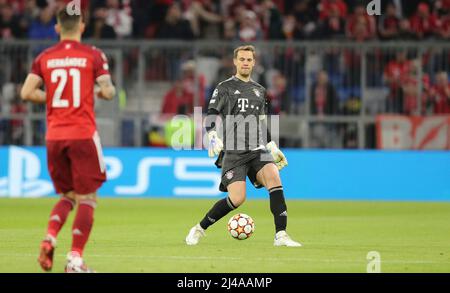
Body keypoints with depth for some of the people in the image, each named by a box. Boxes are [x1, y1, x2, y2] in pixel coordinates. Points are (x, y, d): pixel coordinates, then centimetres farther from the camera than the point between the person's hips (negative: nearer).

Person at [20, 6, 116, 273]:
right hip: (83, 135, -4)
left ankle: (49, 239, -6)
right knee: (87, 198, 2)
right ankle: (75, 259, -7)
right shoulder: (93, 55, -2)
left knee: (68, 196, 18)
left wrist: (51, 98, 14)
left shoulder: (45, 58, 6)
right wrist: (108, 90, 14)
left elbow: (27, 92, -2)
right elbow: (107, 91, -9)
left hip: (54, 136, 4)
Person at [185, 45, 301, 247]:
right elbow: (211, 116, 0)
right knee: (237, 198, -17)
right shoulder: (225, 87, 5)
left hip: (257, 149, 4)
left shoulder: (259, 90, 20)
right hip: (233, 152, -4)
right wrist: (213, 137, -17)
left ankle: (281, 236, -24)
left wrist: (273, 148, 25)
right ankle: (199, 230, 5)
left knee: (274, 178, -24)